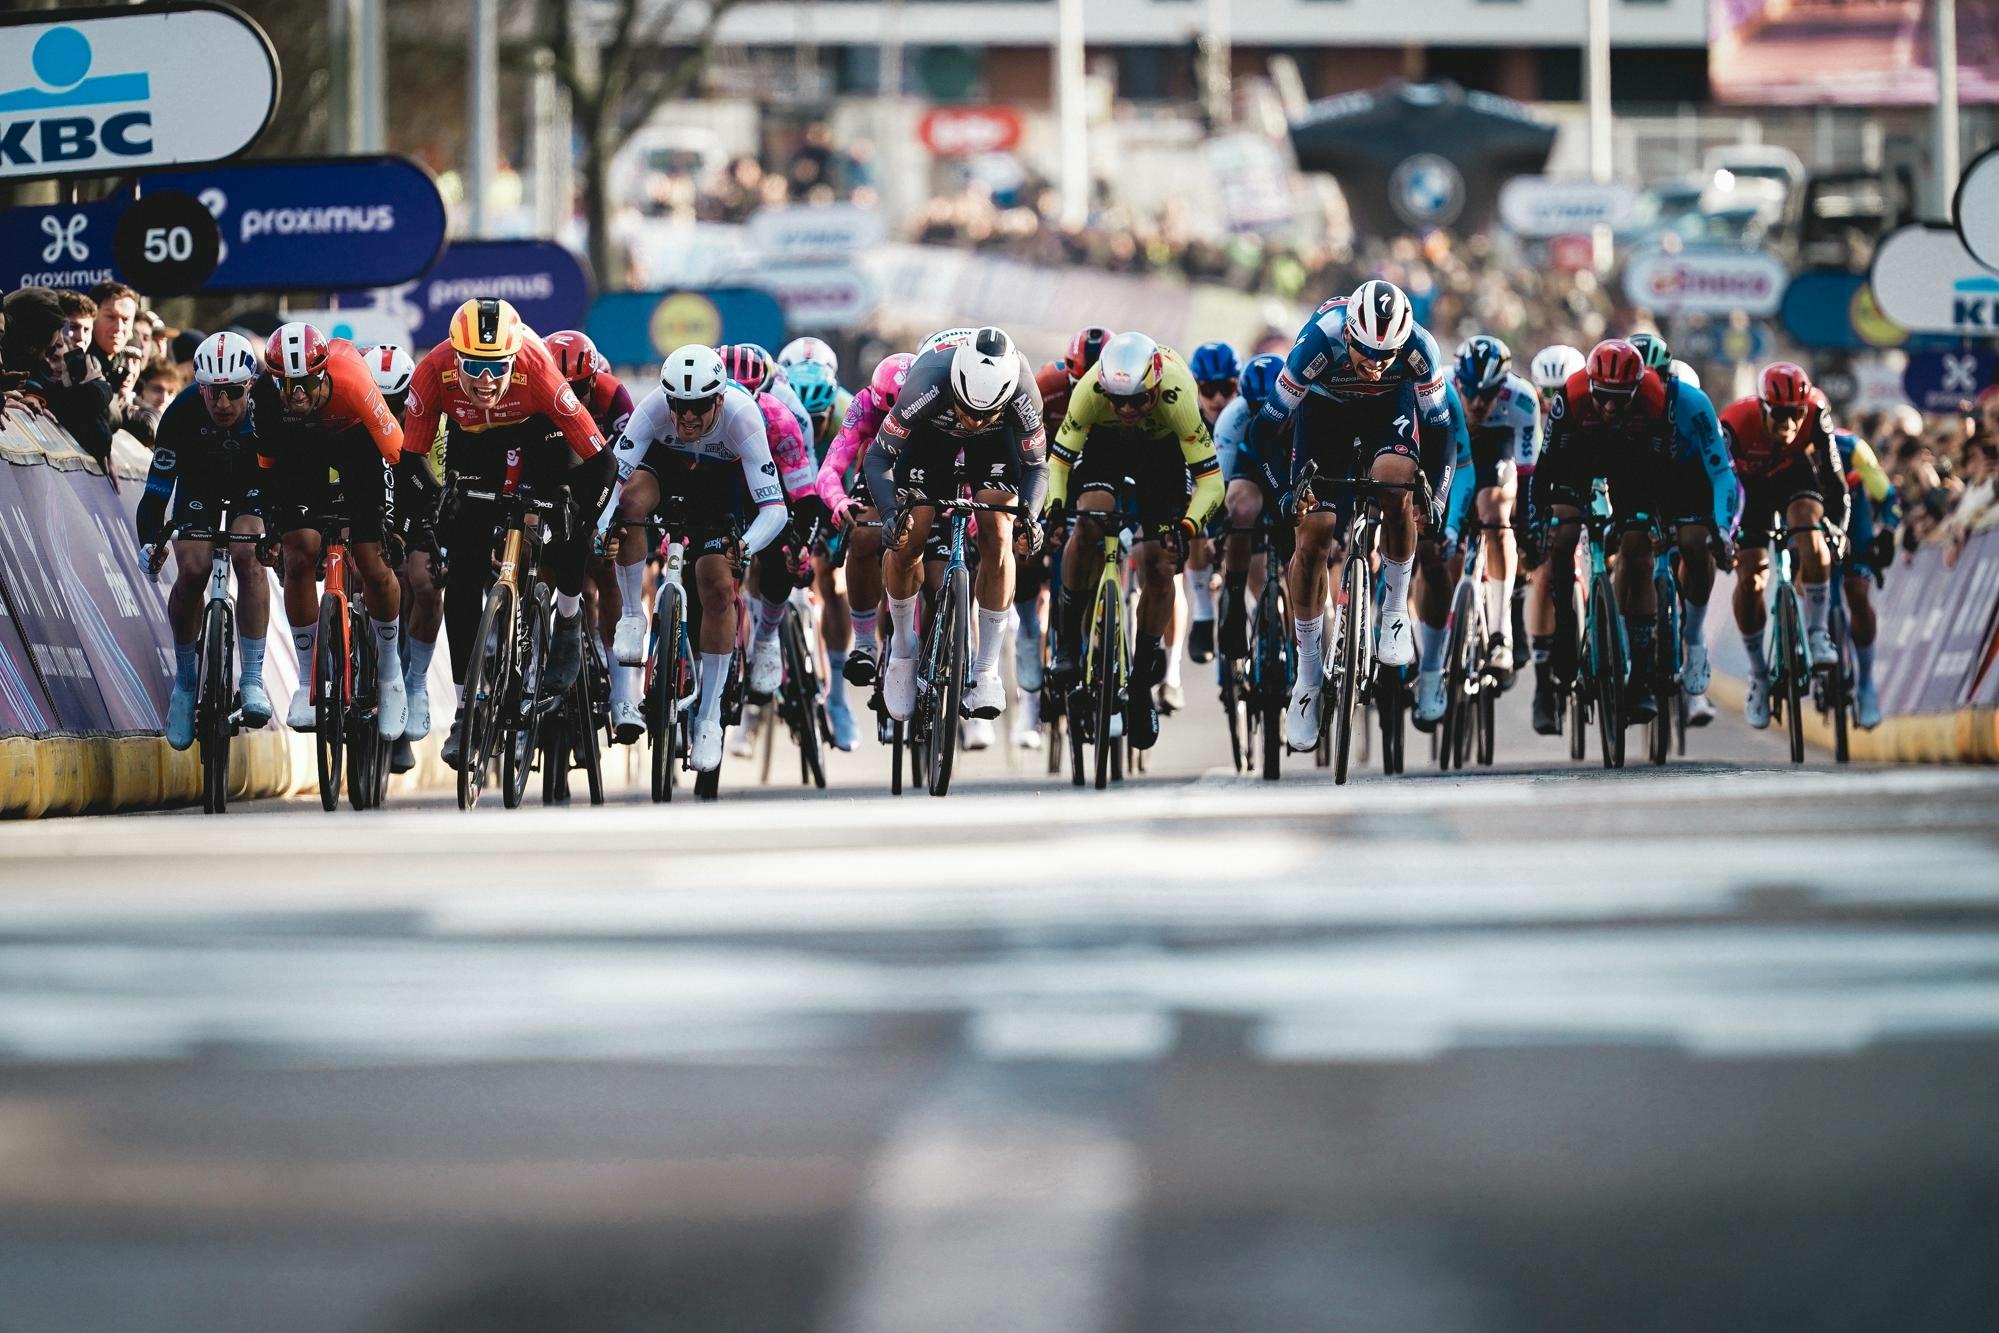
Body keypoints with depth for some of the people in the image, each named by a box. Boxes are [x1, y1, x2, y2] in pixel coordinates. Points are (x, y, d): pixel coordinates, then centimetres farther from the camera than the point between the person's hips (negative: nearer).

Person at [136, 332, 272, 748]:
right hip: (199, 484, 1)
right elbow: (158, 484, -28)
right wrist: (149, 539, -42)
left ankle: (253, 679, -22)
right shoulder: (182, 413, -31)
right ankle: (185, 679, 2)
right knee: (191, 573, -18)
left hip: (254, 484, -1)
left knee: (249, 558, -26)